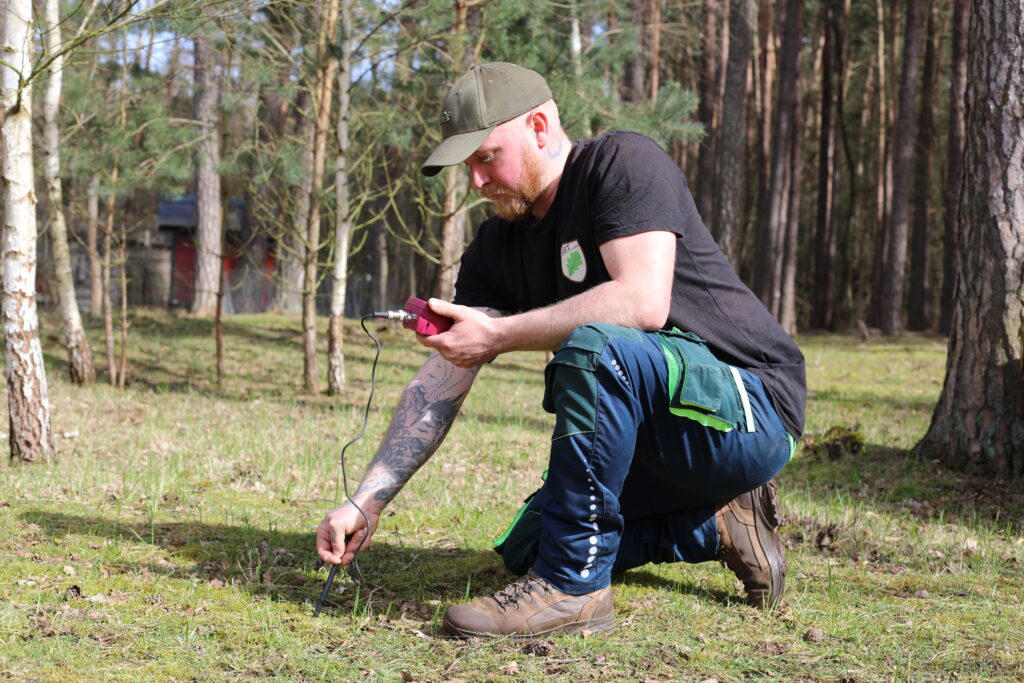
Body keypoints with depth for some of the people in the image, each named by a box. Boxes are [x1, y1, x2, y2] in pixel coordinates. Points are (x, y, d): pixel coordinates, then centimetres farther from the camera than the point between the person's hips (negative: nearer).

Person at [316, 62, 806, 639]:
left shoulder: (625, 163, -14)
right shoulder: (497, 249, 7)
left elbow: (644, 303, -30)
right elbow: (440, 384, 4)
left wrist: (497, 336, -24)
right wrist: (365, 504, -4)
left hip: (752, 415, -9)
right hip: (660, 448, 9)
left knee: (593, 348, -35)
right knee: (524, 550, 14)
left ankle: (572, 588, -24)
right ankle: (717, 525, 14)